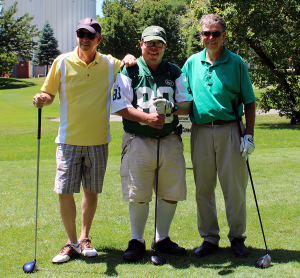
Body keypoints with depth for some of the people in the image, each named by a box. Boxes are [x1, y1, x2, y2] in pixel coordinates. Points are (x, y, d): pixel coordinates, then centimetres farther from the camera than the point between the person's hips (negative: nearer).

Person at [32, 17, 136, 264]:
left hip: (98, 140, 1)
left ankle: (84, 239, 24)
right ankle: (71, 243, 10)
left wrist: (129, 58, -3)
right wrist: (42, 99, -19)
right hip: (69, 140, -1)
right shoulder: (62, 63, -1)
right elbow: (49, 94, 5)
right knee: (65, 191, -4)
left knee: (92, 191, 9)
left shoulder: (109, 64, 3)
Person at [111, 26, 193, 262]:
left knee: (171, 194, 5)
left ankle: (162, 239, 21)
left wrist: (172, 108, -14)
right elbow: (119, 106, -5)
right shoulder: (129, 72, 3)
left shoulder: (175, 73, 13)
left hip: (170, 141, 3)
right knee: (138, 195, -1)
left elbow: (188, 103, 8)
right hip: (138, 142, -3)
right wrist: (147, 118, -16)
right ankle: (137, 241, 15)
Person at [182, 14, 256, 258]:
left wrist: (249, 135, -6)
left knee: (235, 187, 1)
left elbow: (249, 102, 3)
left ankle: (237, 238, 15)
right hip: (201, 131, 3)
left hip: (230, 130, -2)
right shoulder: (192, 63, 9)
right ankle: (209, 238, 18)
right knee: (203, 188, 7)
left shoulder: (236, 63, 2)